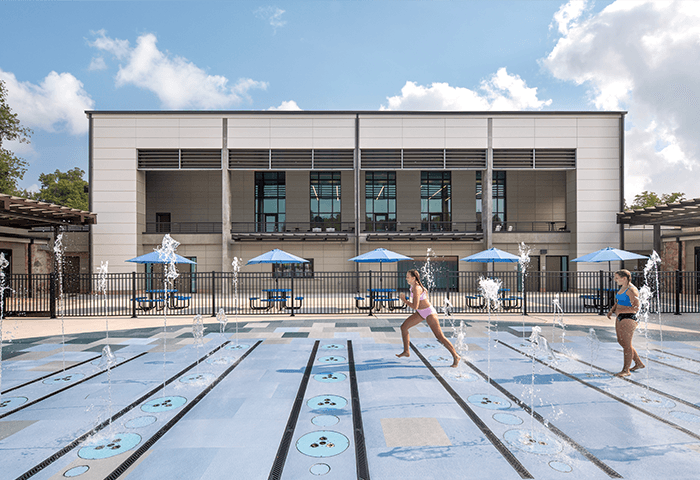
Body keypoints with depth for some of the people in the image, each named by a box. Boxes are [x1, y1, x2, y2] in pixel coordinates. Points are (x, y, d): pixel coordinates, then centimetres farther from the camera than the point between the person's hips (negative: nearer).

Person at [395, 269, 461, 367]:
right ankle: (406, 351, 16)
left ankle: (456, 357, 6)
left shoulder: (416, 289, -25)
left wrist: (404, 300, -17)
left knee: (440, 337, -6)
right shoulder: (413, 286, 3)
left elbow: (415, 306, -30)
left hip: (429, 313, -10)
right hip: (421, 313, 10)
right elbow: (425, 291, 22)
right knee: (404, 327, 5)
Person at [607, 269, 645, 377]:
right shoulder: (622, 288, 14)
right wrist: (612, 310, 8)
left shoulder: (631, 290, -16)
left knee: (627, 344, -2)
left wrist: (620, 311, -18)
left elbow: (636, 308, -21)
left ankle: (626, 370, 7)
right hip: (620, 318, 10)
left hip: (628, 319, -10)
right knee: (621, 342, 17)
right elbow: (617, 302, 25)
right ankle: (639, 363, 32)